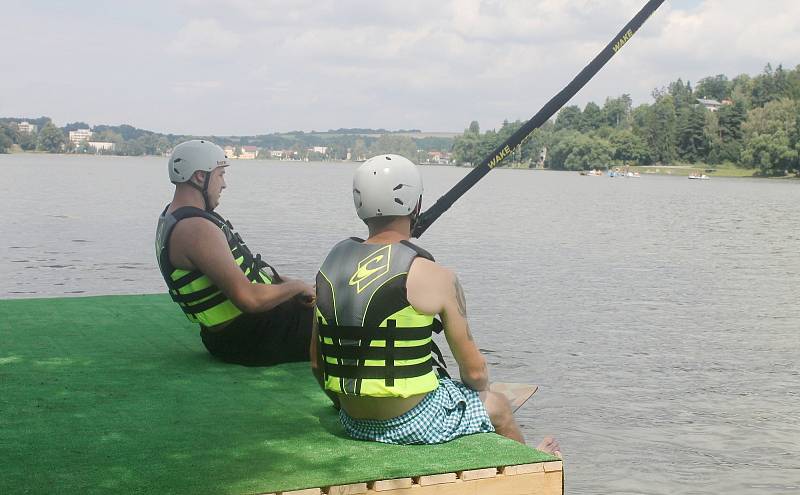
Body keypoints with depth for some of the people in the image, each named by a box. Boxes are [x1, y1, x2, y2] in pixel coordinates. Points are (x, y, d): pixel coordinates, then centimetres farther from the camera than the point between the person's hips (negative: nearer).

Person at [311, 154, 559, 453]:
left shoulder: (330, 267, 0)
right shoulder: (434, 277, -16)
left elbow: (317, 362, 7)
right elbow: (474, 370, -9)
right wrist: (480, 390, 14)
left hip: (353, 425, 6)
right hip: (412, 425, -6)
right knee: (497, 406, 23)